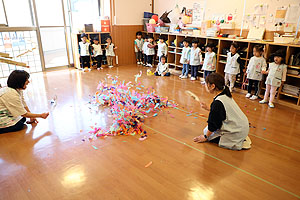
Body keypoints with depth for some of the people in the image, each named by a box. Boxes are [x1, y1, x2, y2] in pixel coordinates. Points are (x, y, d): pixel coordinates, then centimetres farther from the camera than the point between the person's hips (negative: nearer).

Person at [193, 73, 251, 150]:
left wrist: (205, 137, -5)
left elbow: (214, 124, -18)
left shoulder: (217, 103, -28)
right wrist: (208, 108, 9)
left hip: (237, 133, -9)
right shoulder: (225, 95, 0)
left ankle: (239, 143, -3)